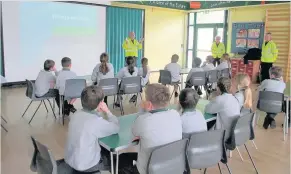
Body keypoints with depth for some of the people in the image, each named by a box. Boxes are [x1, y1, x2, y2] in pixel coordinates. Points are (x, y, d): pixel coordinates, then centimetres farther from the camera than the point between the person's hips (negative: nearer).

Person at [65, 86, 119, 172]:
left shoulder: (76, 114, -8)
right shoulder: (97, 122, -30)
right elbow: (116, 128, -14)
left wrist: (99, 112, -4)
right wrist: (107, 111, -6)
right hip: (85, 165, -7)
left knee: (106, 149, 28)